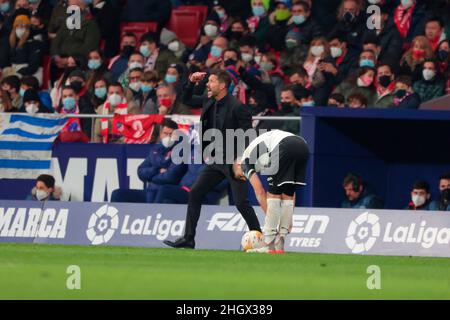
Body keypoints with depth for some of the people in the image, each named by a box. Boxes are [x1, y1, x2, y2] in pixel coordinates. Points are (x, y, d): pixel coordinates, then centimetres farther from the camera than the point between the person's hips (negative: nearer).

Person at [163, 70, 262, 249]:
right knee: (195, 194, 4)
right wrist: (192, 83, 4)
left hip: (233, 161, -8)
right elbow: (186, 100, 21)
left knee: (241, 202, -8)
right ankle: (188, 239, 9)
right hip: (216, 160, 8)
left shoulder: (237, 107, -17)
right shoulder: (209, 102, 6)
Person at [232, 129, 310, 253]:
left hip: (286, 147, -7)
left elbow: (260, 193, 11)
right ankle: (280, 244, 16)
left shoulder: (245, 161, 21)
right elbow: (291, 190, 36)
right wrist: (288, 218, 34)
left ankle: (269, 245, 2)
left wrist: (269, 217, 15)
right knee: (287, 194, 17)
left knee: (273, 194, 4)